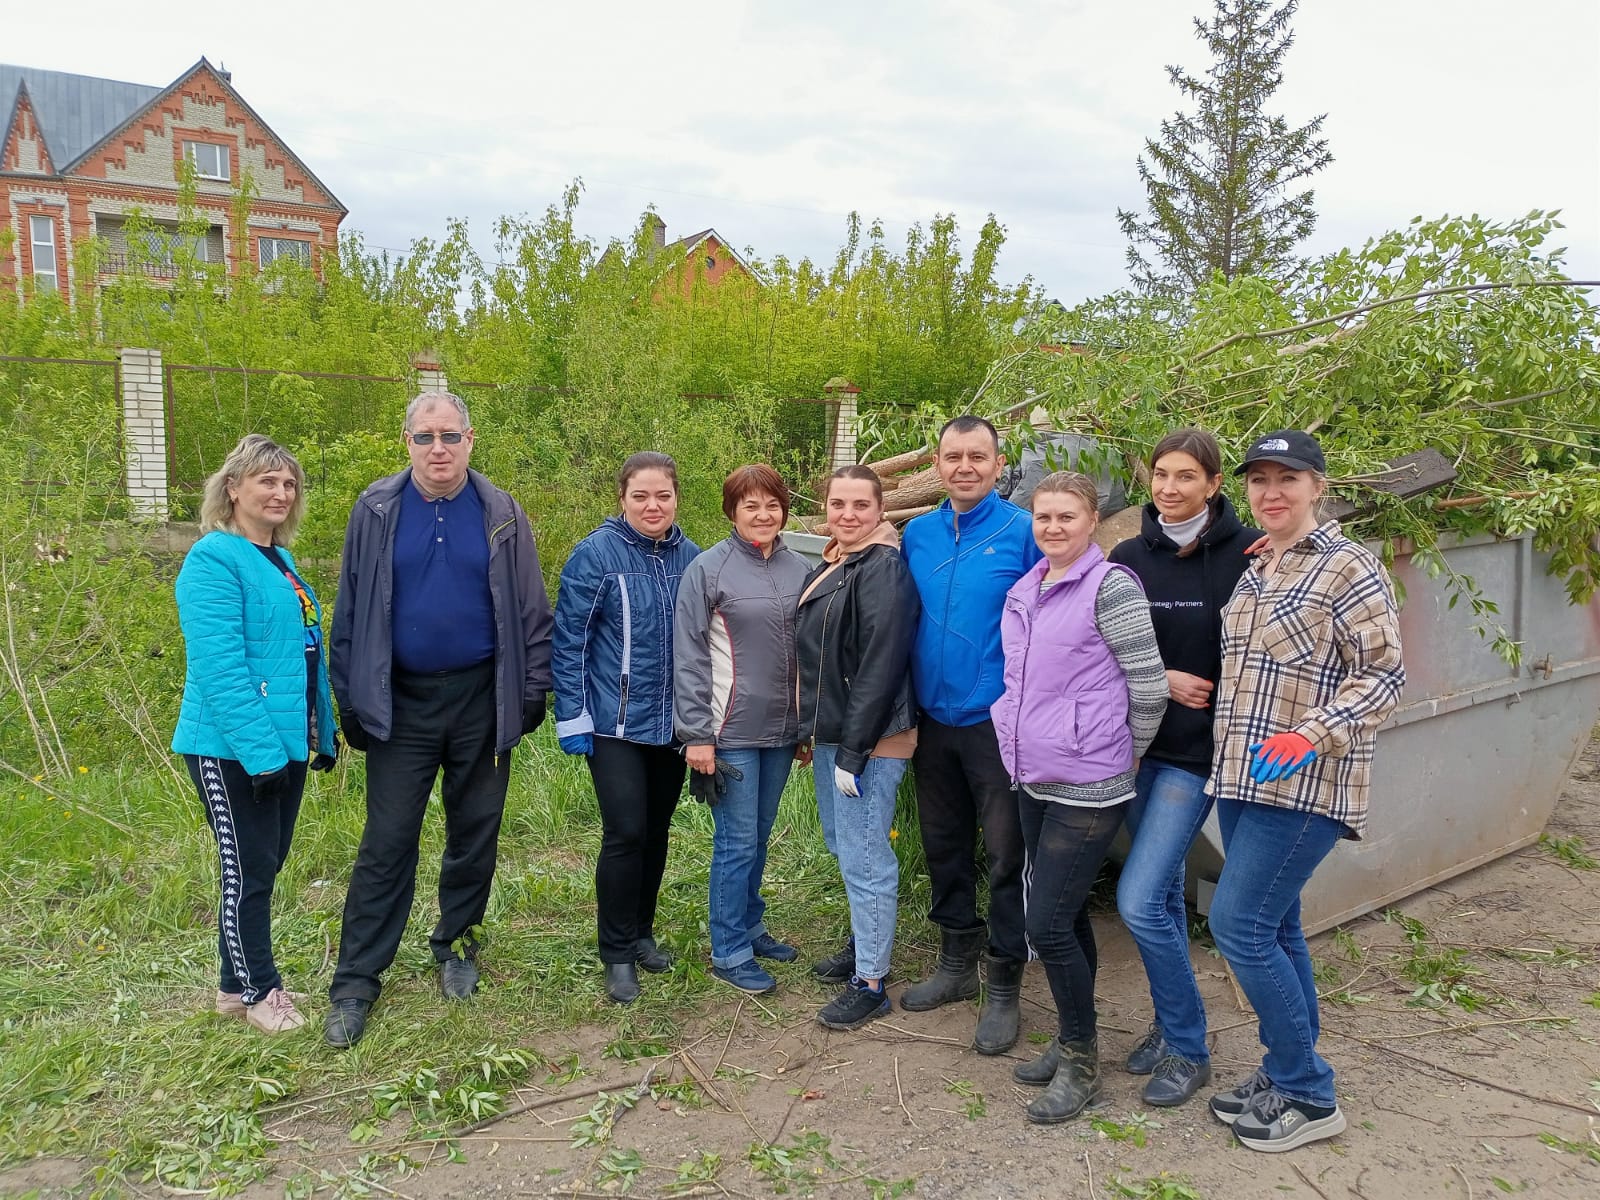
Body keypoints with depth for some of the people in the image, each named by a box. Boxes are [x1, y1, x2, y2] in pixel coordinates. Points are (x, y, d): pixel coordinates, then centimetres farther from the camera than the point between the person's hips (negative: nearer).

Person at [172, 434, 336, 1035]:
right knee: (247, 869, 3)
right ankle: (255, 990, 20)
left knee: (267, 865, 16)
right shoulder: (215, 559, -15)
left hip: (286, 743, 9)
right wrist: (259, 750, -24)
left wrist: (323, 733, 16)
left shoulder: (281, 562, 12)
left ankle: (238, 982, 31)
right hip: (232, 749, -8)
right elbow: (217, 668, -22)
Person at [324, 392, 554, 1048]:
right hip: (401, 703, -1)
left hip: (482, 699, 1)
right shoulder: (376, 510, -1)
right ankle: (356, 981, 11)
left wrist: (532, 692, 1)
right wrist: (350, 700, 0)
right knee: (386, 842, 1)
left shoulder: (501, 514, 0)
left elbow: (531, 612, 3)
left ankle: (456, 946, 31)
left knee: (475, 833, 11)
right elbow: (350, 612, 3)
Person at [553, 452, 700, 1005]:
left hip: (673, 723, 5)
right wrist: (571, 717, -10)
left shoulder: (690, 557, 3)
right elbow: (569, 637, -9)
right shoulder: (596, 554, -10)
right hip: (616, 724, -5)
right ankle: (618, 953, 11)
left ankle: (641, 933, 32)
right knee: (625, 833, -7)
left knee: (656, 831, 13)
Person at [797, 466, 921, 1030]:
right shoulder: (828, 569, 12)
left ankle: (870, 983, 10)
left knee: (863, 857, -2)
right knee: (842, 842, 20)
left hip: (868, 739, -9)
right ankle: (863, 945, 37)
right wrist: (812, 732, 15)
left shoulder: (884, 570, -16)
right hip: (829, 732, 9)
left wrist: (853, 752, -21)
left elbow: (879, 668, -21)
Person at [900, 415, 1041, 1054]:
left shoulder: (1023, 533, -8)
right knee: (944, 845, 16)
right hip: (932, 719, 5)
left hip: (997, 720, -5)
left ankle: (1004, 986, 18)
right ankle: (956, 961, 34)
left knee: (1007, 855, 3)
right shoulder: (917, 534, 5)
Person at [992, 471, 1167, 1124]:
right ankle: (1071, 1039, 33)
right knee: (1066, 916, 18)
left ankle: (1081, 1064, 12)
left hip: (1087, 786, -7)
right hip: (1034, 779, 8)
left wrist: (1126, 754, -1)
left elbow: (1150, 683, -11)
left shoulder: (1110, 585, -13)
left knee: (1047, 923, -6)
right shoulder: (1023, 592, 10)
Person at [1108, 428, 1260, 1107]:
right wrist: (1162, 678, -8)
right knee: (1163, 893, 16)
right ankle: (1171, 1027, 34)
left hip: (1199, 751, -5)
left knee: (1139, 902, -10)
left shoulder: (1245, 552, -9)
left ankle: (1188, 1050, 11)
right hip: (1138, 745, 5)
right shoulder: (1129, 557, 4)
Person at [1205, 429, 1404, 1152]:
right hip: (1242, 779, 8)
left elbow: (1384, 673, -12)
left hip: (1306, 784, -8)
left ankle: (1309, 1097, 6)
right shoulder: (1253, 574, 14)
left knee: (1238, 924, -9)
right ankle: (1288, 1077, 27)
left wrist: (1313, 734, -24)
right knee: (1273, 928, 13)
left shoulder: (1346, 567, -10)